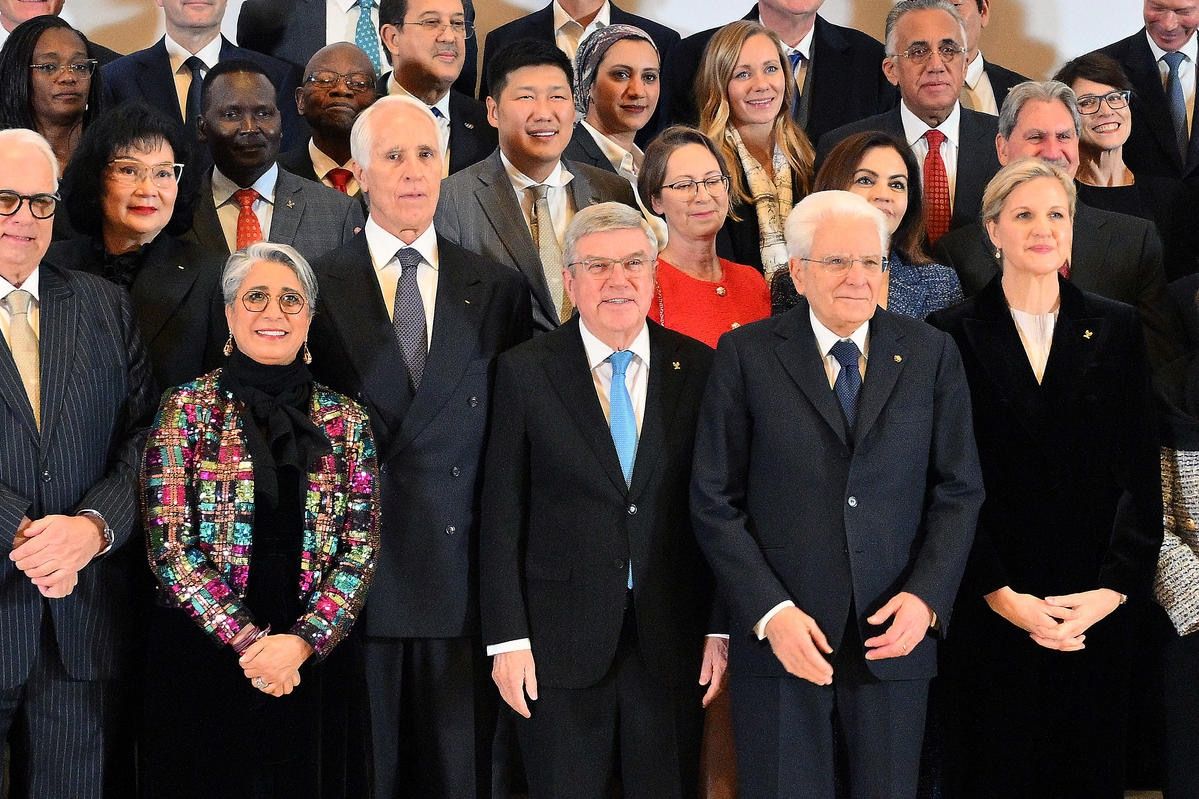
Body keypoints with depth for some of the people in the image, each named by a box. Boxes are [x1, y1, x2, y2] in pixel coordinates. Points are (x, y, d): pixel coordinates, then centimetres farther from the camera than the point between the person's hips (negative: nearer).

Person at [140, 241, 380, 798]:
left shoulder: (345, 419, 5)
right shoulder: (188, 409, -1)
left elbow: (362, 547, 1)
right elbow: (167, 544, -7)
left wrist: (301, 640, -12)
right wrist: (247, 641, -14)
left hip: (310, 660, 2)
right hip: (200, 656, -2)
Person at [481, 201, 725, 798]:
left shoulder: (699, 369, 3)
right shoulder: (524, 372, -1)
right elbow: (501, 517, -2)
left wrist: (722, 630, 0)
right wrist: (507, 638, -6)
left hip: (673, 645, 1)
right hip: (560, 644, -1)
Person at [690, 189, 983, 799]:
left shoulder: (932, 354, 6)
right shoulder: (746, 355, 0)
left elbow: (959, 490, 5)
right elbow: (715, 501, -2)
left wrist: (927, 597, -9)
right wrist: (770, 611, -12)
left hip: (896, 636, 2)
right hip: (779, 635, -1)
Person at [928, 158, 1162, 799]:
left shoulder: (1115, 329, 7)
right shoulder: (953, 334, 1)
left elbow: (1140, 474, 3)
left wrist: (1114, 587, -8)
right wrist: (1001, 595, -11)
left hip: (1095, 611, 2)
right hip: (989, 613, -2)